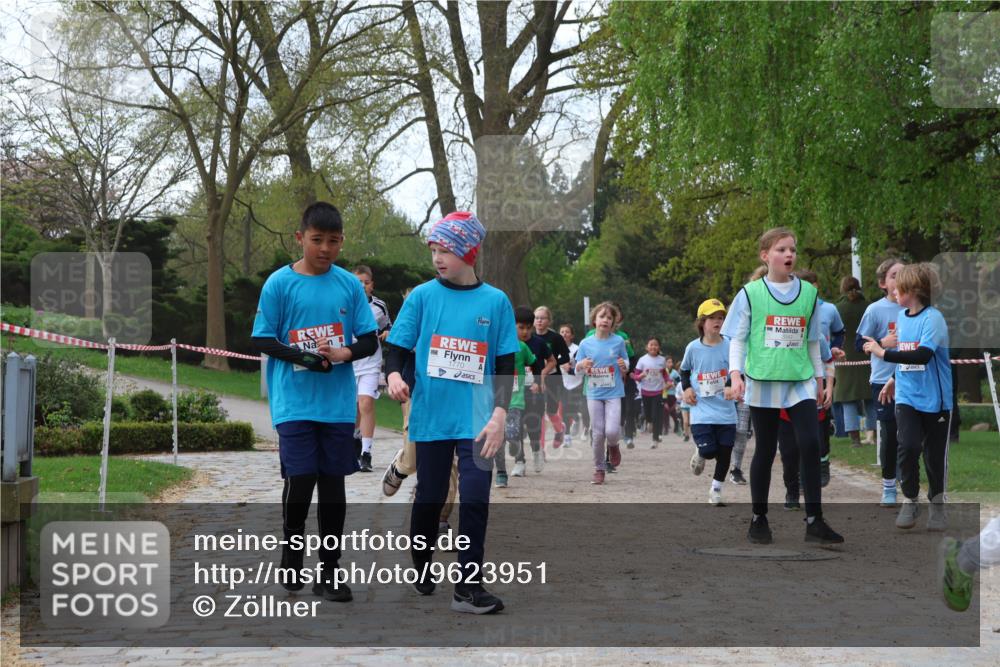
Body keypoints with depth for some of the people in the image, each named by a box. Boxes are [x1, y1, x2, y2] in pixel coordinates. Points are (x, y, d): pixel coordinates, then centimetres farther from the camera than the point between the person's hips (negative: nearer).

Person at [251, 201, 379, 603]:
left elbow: (370, 342, 6)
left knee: (333, 485, 6)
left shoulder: (349, 285, 4)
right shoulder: (280, 283, -3)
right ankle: (291, 554, 21)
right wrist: (304, 358, -16)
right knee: (299, 481, -5)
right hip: (295, 402, -2)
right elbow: (261, 340, -2)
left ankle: (329, 571, 16)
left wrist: (344, 353, -15)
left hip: (338, 404, 2)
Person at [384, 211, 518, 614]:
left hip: (476, 420, -1)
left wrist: (499, 416, -6)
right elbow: (397, 345, 2)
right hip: (430, 417, 1)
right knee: (429, 497, 11)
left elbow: (505, 365, 2)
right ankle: (421, 572, 31)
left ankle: (467, 588, -1)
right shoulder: (422, 296, 1)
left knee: (475, 499, -6)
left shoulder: (495, 302, 1)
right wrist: (394, 374, -20)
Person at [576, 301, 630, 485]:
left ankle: (613, 446, 21)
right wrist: (582, 365, -16)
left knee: (611, 431, -15)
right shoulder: (586, 343, 1)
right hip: (594, 393, 1)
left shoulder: (618, 341, -1)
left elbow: (626, 366, 11)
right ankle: (599, 469, 16)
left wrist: (624, 365, -12)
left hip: (614, 392, -1)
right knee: (597, 433, 1)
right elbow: (577, 370, 6)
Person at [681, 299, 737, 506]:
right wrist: (686, 388, 2)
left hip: (725, 410, 1)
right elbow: (684, 369, 17)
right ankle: (700, 454, 24)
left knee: (725, 453, 4)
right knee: (708, 450, -13)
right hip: (702, 410, -1)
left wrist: (731, 386, -15)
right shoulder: (693, 347, -1)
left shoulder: (729, 346, -4)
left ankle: (716, 490, 23)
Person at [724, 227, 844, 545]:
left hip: (800, 382, 2)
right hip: (763, 383, -2)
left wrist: (818, 376, 16)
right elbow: (737, 338, 0)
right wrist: (736, 372, -12)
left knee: (810, 444, -9)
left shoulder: (808, 292, 7)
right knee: (765, 451, 5)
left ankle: (814, 521, -4)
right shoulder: (750, 293, -2)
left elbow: (812, 340, 15)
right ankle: (758, 519, 18)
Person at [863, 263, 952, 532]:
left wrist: (883, 353, -27)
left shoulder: (933, 318, -15)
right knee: (908, 446, -13)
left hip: (935, 399, -5)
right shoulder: (902, 317, 8)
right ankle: (909, 501, 2)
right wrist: (894, 379, 28)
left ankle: (937, 504, 24)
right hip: (906, 397, 5)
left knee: (935, 454, 4)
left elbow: (922, 355, -27)